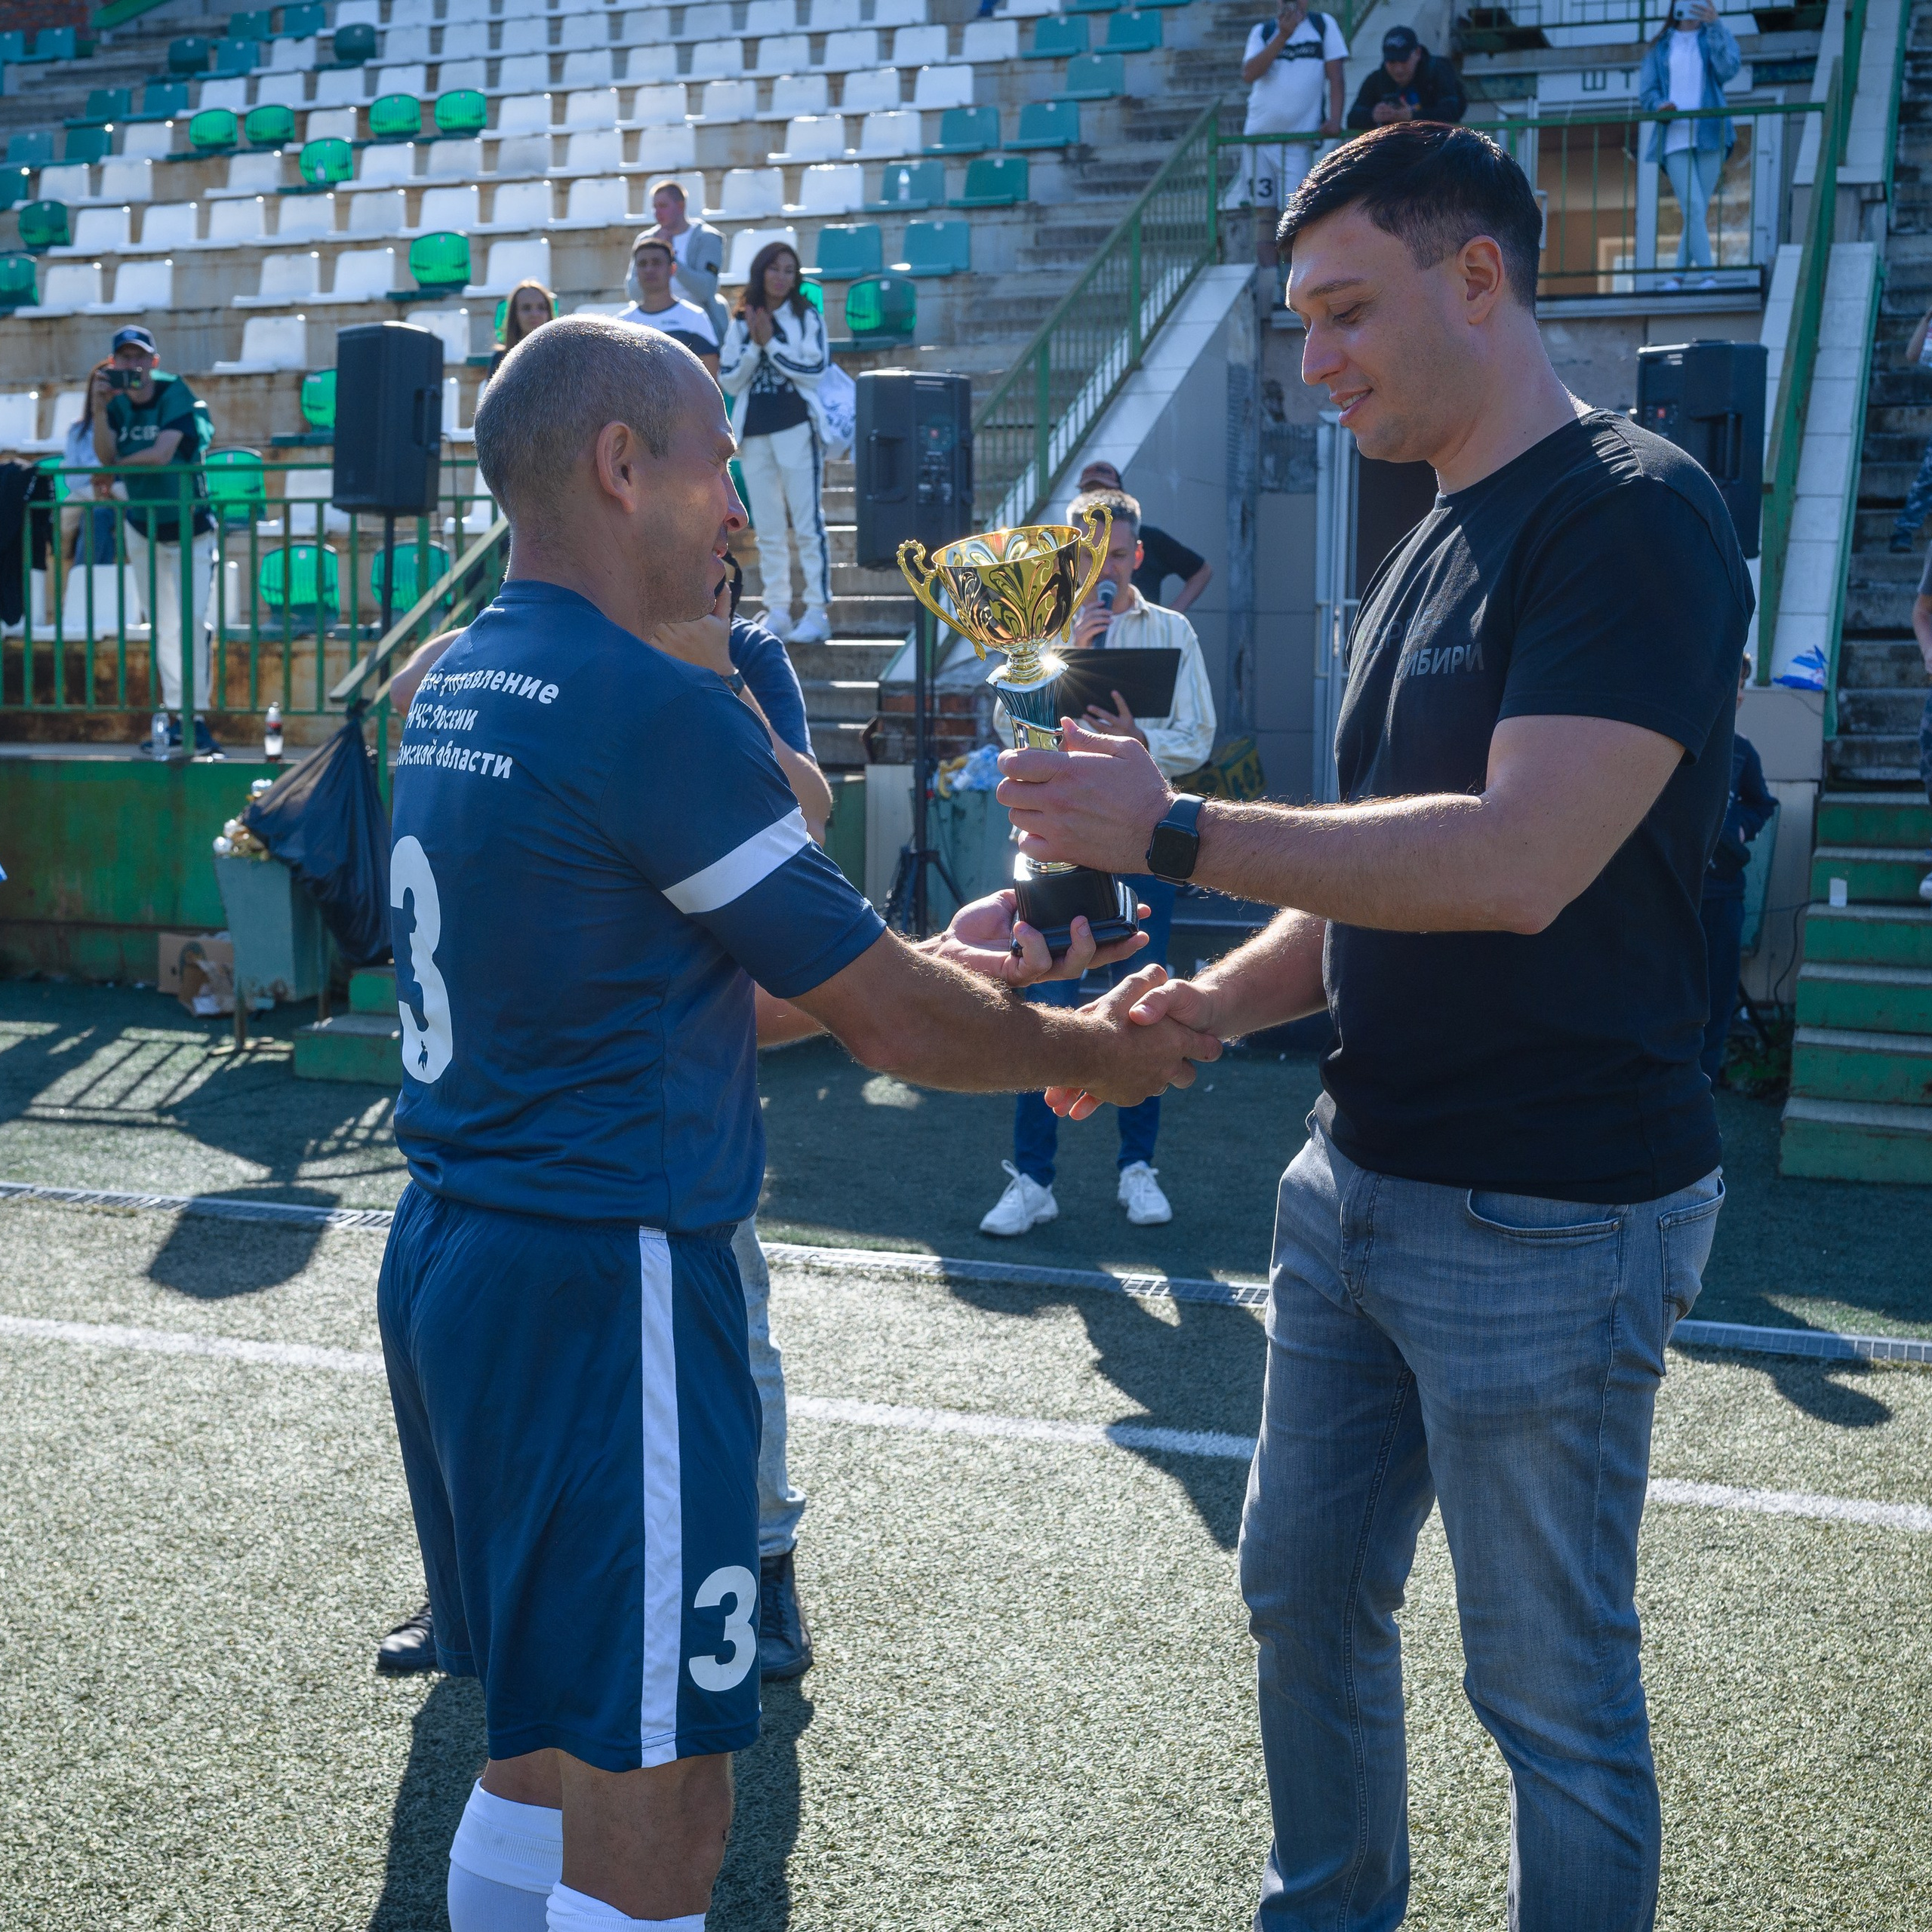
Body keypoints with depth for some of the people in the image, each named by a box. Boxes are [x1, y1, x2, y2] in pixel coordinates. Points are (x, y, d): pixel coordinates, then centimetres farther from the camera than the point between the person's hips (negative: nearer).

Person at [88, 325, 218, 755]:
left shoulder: (174, 393, -13)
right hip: (142, 527, 5)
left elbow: (161, 454, -23)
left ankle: (198, 716, -13)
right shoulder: (116, 402, 1)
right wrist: (98, 409, -23)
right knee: (161, 627, 7)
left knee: (192, 619, -16)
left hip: (190, 526, -5)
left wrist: (119, 465, -8)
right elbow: (106, 457, -12)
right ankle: (176, 716, 12)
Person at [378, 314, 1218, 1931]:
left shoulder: (457, 690, 11)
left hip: (452, 1259, 10)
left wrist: (934, 968, 15)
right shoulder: (655, 710, -18)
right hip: (601, 1289, -10)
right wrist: (1083, 1050, 4)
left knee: (548, 1753, 22)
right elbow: (891, 1027, -13)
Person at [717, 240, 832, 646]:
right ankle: (777, 612, 11)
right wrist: (754, 345, -7)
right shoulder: (740, 324, 11)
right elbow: (729, 382, 5)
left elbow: (815, 371, -7)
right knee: (766, 529, 6)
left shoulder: (807, 317, 3)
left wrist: (771, 343, -10)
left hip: (797, 429, -4)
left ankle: (818, 612, -7)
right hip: (753, 433, 4)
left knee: (807, 524, -7)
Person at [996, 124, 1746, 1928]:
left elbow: (1517, 864, -27)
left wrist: (1172, 829, -21)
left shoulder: (1632, 513, -15)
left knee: (1548, 1677, 5)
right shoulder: (1430, 549, 13)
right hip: (1360, 1176, 9)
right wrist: (1213, 1002, -1)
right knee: (1303, 1581, 19)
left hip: (1548, 1219, -9)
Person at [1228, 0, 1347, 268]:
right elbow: (1249, 74, -8)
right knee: (1264, 211, 1)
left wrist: (1334, 119, -12)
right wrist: (1282, 36, -14)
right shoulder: (1262, 31, 9)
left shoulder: (1323, 25, 6)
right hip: (1258, 135, 2)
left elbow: (1335, 76, 1)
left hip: (1298, 139, -2)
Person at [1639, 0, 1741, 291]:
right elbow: (1646, 90, 9)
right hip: (1675, 138, -1)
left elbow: (1728, 68, -8)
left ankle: (1678, 275, 9)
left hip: (1709, 135, 1)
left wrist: (1715, 26, -18)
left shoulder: (1717, 36, 13)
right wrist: (1659, 105, -14)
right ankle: (1708, 275, -20)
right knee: (1693, 207, -15)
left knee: (1699, 210, 0)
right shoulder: (1660, 47, 16)